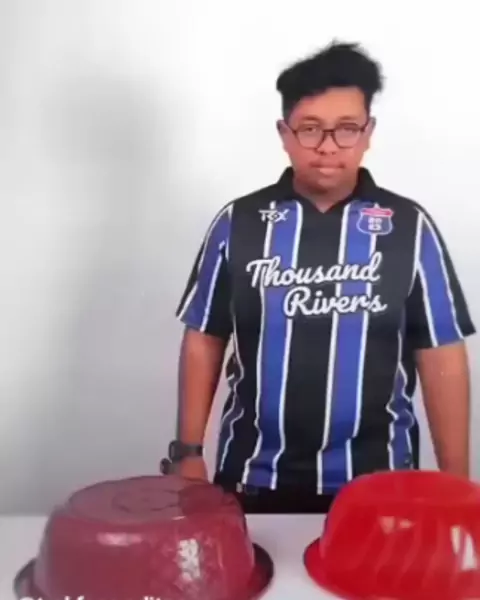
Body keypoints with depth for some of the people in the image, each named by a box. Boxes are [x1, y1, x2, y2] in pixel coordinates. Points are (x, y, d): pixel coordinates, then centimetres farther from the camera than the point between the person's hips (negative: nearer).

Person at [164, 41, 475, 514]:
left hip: (374, 481, 0)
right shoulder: (238, 223, -2)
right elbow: (203, 341, 3)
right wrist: (188, 451, 1)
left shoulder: (409, 227, -4)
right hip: (254, 476, 1)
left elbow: (441, 357, -2)